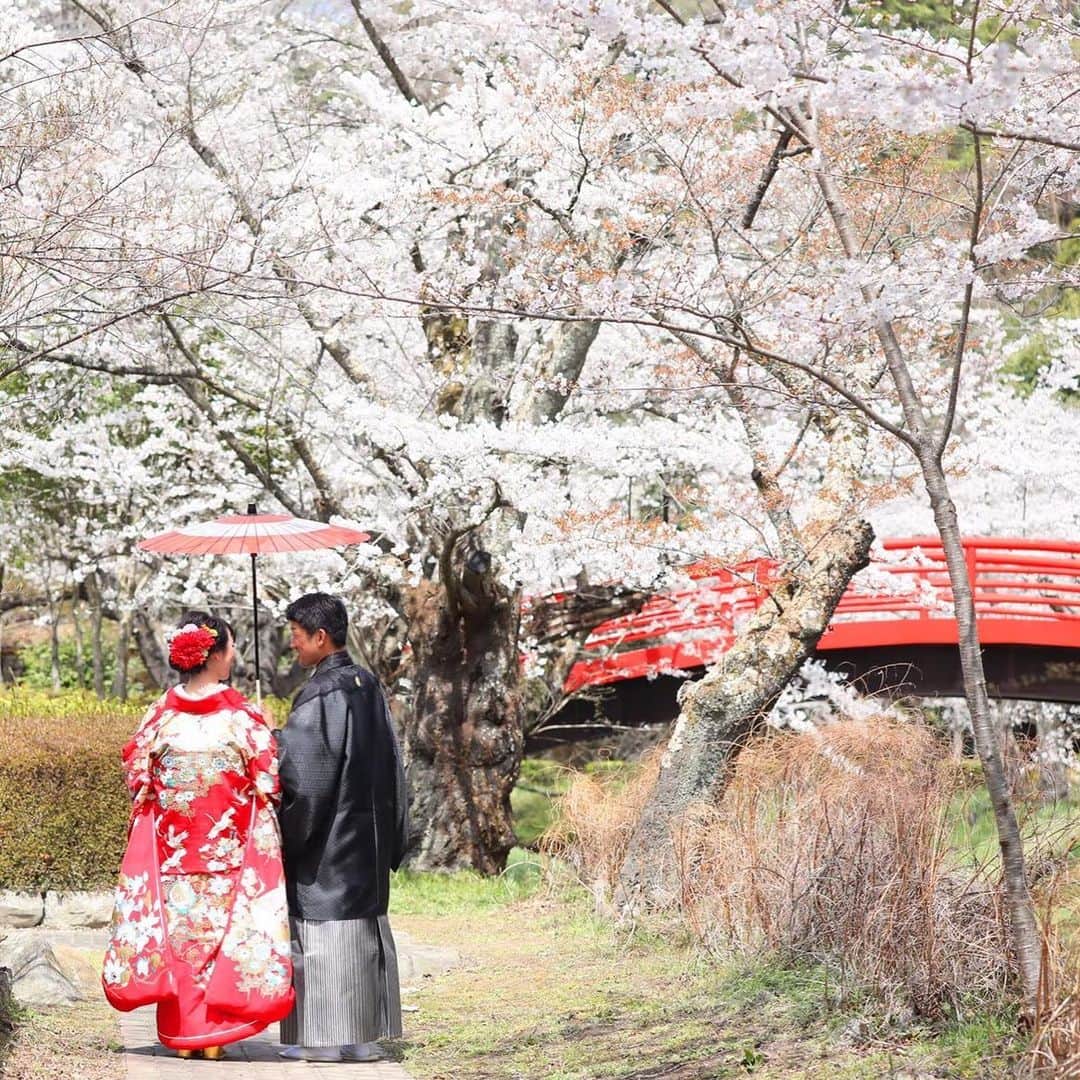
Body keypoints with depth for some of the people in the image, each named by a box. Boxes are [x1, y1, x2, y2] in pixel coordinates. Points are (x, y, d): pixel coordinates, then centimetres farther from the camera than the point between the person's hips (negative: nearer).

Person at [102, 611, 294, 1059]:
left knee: (177, 927, 9)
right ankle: (212, 1031, 5)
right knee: (221, 928, 5)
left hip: (170, 848, 2)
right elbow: (267, 782, -7)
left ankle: (179, 1029, 10)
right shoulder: (241, 715, -11)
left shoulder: (162, 713, -3)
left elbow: (137, 777, 3)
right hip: (227, 850, -2)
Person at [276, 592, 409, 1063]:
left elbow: (301, 774, -17)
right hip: (368, 831, 8)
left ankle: (327, 1038, -2)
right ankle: (364, 1034, 14)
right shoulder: (369, 687, 7)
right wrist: (390, 835, 19)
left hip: (326, 839, -8)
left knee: (322, 930, -3)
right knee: (362, 924, 11)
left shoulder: (319, 696, -17)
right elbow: (391, 765, 13)